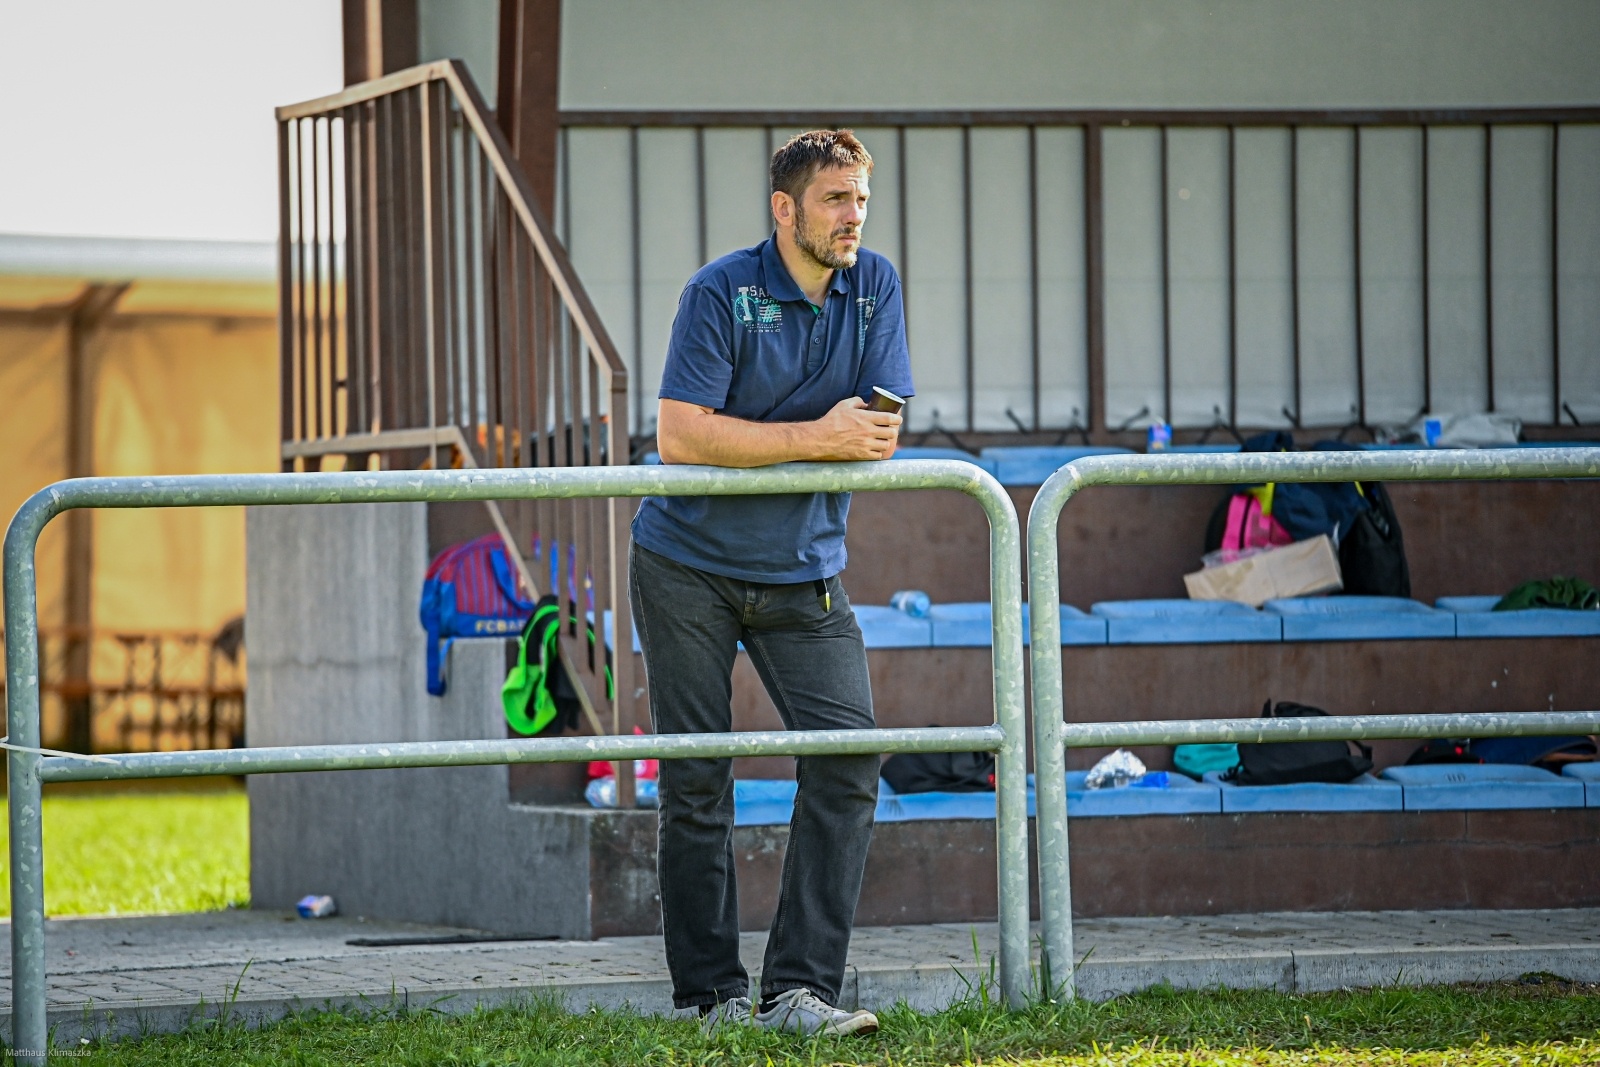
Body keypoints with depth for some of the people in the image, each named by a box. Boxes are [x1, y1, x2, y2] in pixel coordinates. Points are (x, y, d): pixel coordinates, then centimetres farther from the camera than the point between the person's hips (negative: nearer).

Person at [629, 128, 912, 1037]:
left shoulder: (874, 286, 1)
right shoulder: (721, 293, -12)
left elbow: (883, 432, -3)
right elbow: (680, 435, -20)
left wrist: (758, 441, -16)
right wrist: (817, 436, -23)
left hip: (803, 571, 3)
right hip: (689, 568, -3)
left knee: (848, 757, -11)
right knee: (696, 781, -1)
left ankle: (801, 989, -11)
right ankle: (712, 994, 8)